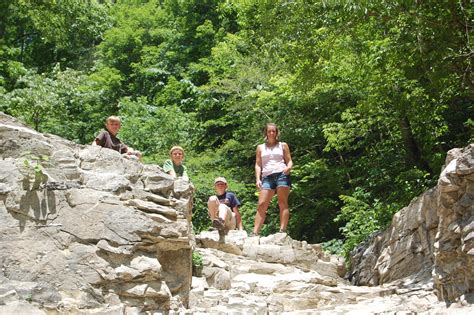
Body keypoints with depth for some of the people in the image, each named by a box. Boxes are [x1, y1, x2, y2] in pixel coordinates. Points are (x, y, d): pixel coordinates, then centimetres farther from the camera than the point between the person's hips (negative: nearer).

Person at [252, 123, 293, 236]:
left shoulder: (283, 145, 17)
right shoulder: (260, 147, 21)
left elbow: (289, 161, 12)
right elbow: (258, 165, 15)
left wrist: (288, 167, -12)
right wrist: (258, 179, 1)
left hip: (281, 175, -1)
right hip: (267, 177, 1)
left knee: (283, 203, -7)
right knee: (261, 205, -8)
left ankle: (282, 230, -12)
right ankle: (255, 232, -13)